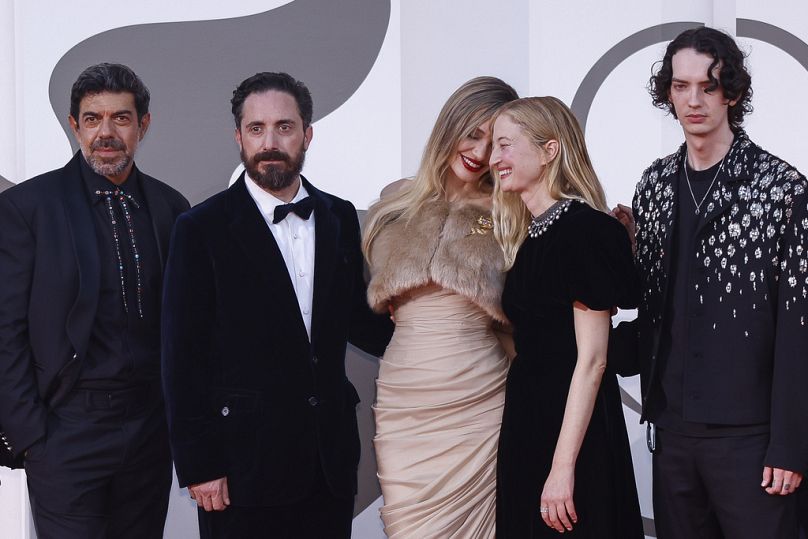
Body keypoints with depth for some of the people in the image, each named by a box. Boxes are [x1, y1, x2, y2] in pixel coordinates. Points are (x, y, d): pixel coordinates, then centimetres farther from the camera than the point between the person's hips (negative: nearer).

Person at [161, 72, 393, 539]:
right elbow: (183, 357, -6)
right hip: (245, 462, -4)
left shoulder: (340, 218, 9)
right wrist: (198, 466, -9)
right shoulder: (203, 229, -5)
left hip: (331, 459, 4)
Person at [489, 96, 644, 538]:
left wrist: (564, 466, -20)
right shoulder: (526, 234, 12)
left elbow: (591, 360, -18)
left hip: (573, 426, -8)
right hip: (525, 419, 8)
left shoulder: (583, 229, -14)